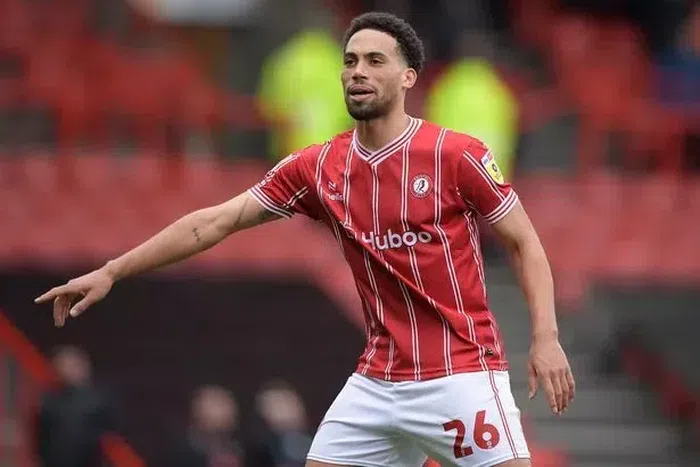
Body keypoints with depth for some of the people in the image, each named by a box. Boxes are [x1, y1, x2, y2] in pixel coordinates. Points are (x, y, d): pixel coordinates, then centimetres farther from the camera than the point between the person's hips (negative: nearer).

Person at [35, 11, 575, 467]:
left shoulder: (459, 156, -8)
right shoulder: (317, 169, 4)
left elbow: (526, 244, -1)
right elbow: (215, 222, 8)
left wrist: (546, 336, -14)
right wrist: (111, 272, 6)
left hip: (461, 375, -5)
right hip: (377, 380, 5)